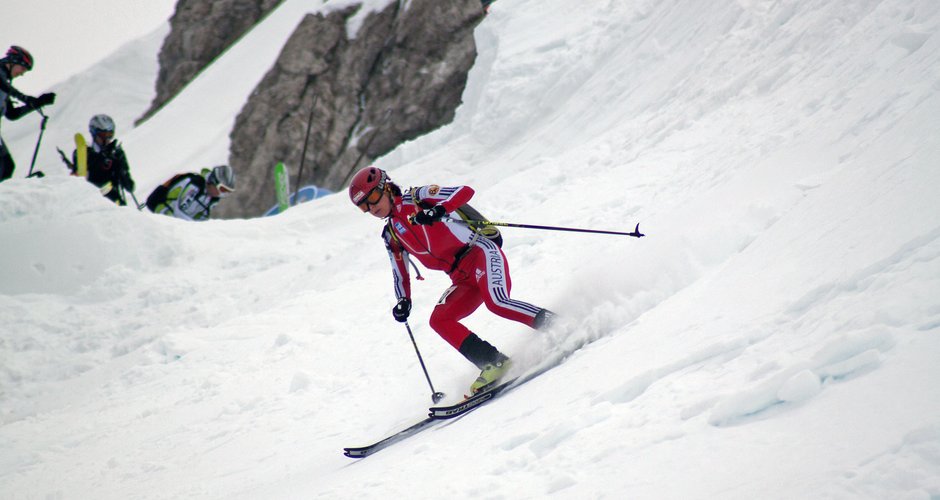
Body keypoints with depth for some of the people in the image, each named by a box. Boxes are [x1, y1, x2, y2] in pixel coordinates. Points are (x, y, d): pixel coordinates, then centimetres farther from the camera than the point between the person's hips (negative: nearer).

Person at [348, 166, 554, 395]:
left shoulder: (416, 198, -1)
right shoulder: (391, 235, 17)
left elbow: (465, 191, -12)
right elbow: (400, 275, 21)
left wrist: (437, 210, -29)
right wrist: (403, 302, 2)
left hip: (479, 252, -7)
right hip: (462, 279, 7)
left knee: (496, 303, -31)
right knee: (439, 320, -15)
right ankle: (494, 362, -17)